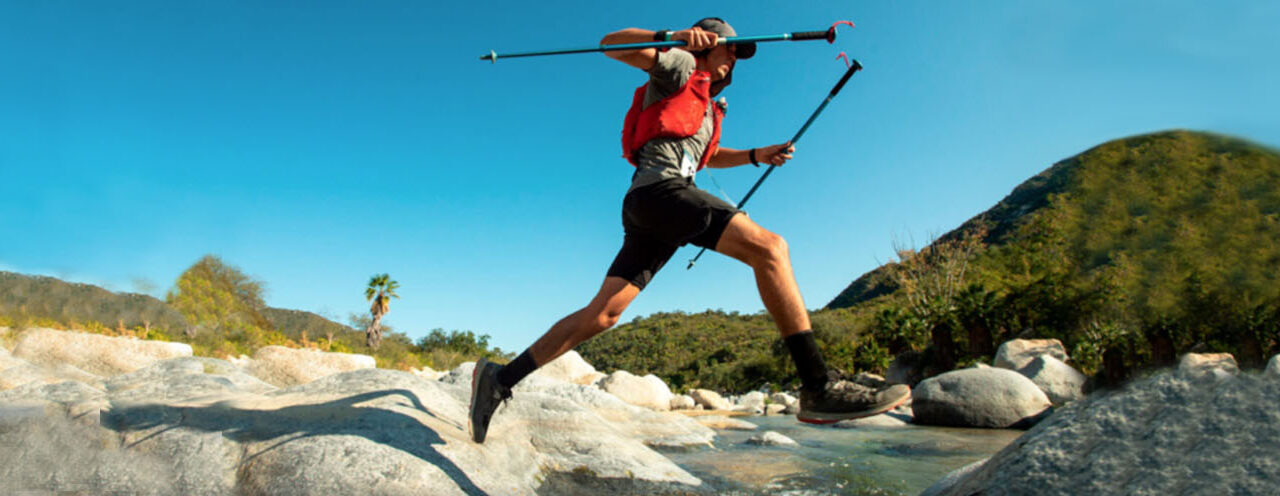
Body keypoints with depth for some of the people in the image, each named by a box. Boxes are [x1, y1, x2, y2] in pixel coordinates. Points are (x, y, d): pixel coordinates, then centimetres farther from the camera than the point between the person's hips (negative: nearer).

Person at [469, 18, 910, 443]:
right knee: (768, 247, -23)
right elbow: (611, 44, 2)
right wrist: (674, 37, -13)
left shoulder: (707, 107, 38)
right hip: (659, 187, -10)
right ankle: (818, 386, -31)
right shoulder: (680, 67, 13)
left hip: (650, 216, 10)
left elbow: (706, 155, 52)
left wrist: (756, 156, 37)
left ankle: (501, 379, 1)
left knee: (602, 314, 0)